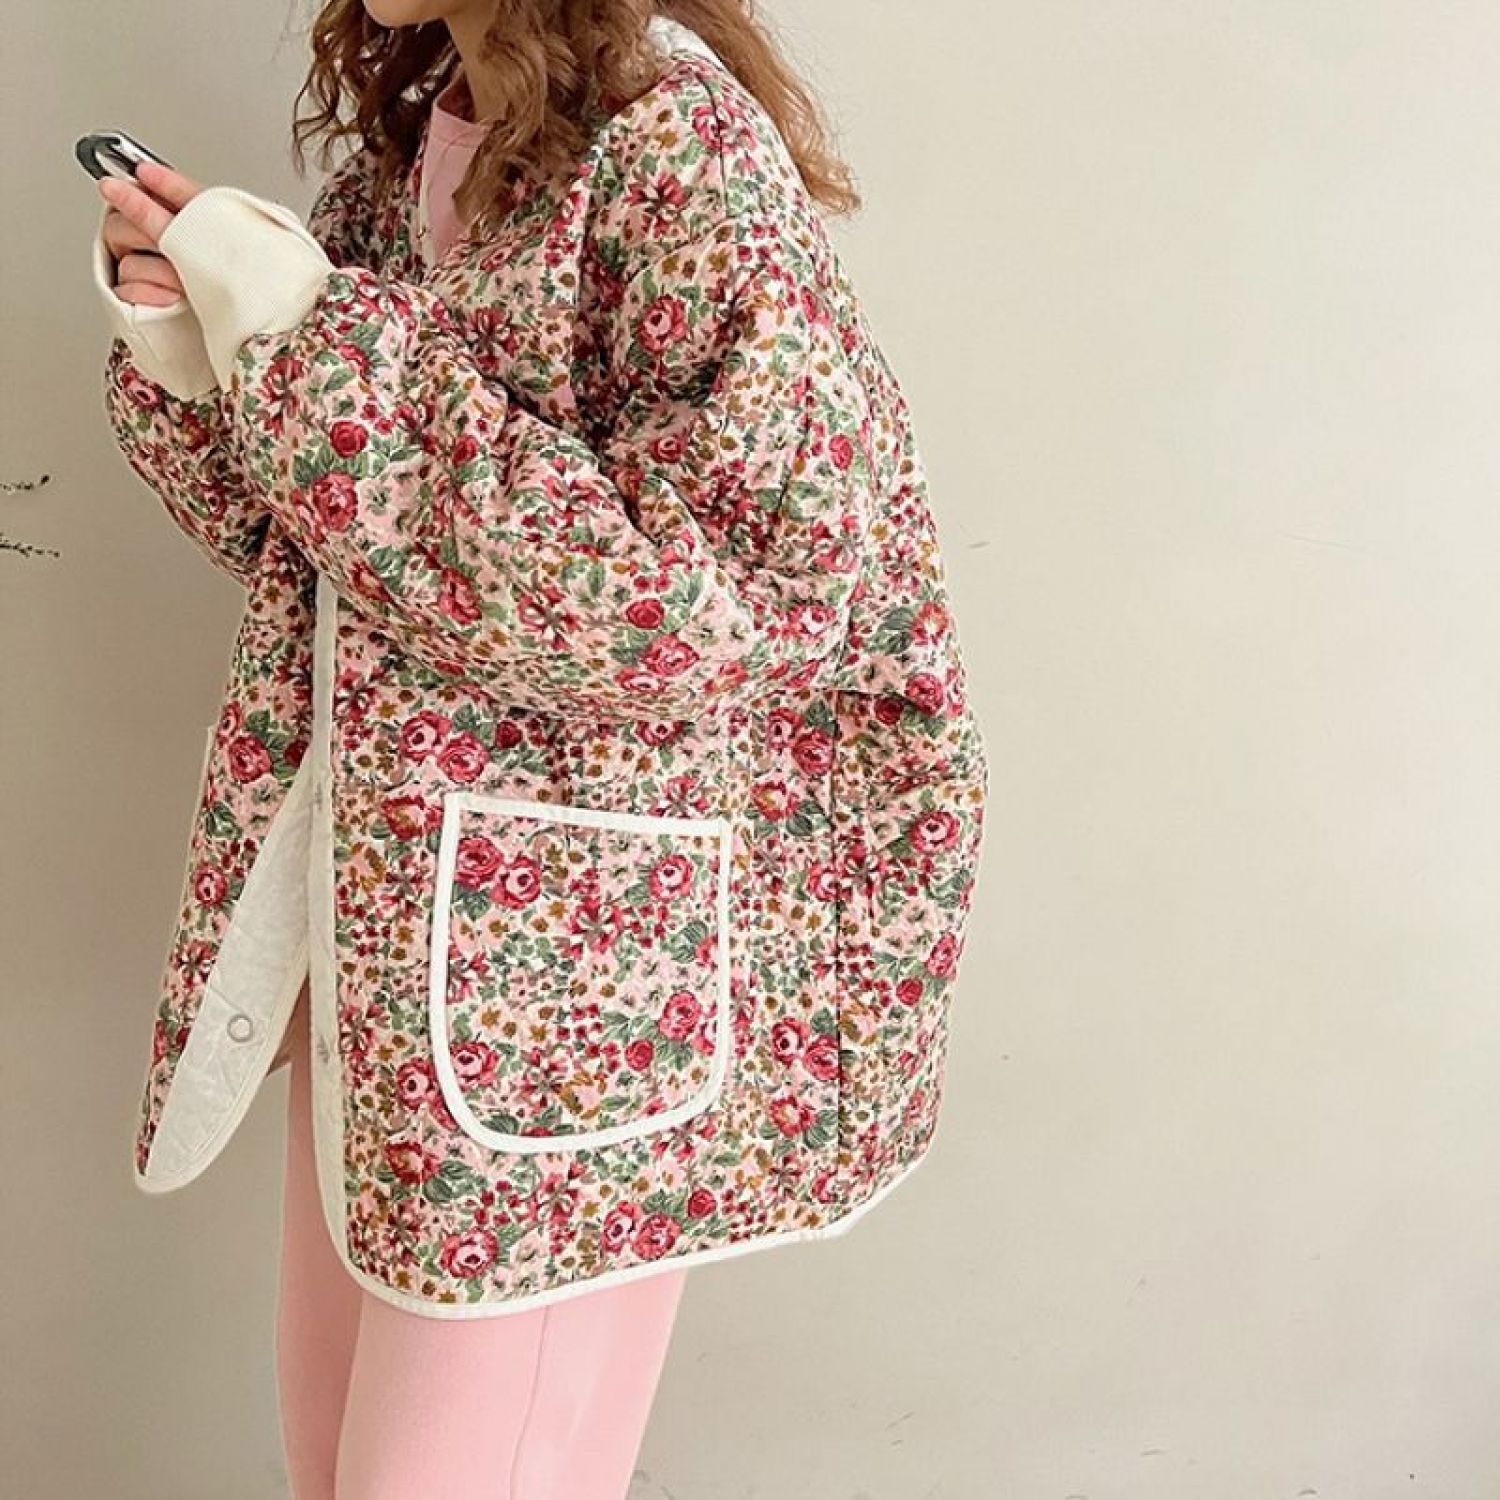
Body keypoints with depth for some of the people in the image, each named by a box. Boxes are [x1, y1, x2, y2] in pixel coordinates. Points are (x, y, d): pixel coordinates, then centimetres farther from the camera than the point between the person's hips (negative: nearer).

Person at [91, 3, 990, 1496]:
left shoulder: (681, 146, -14)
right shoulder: (404, 145, 9)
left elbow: (690, 616, -26)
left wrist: (311, 344, -22)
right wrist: (181, 335, -3)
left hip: (576, 970, -7)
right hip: (367, 905, 7)